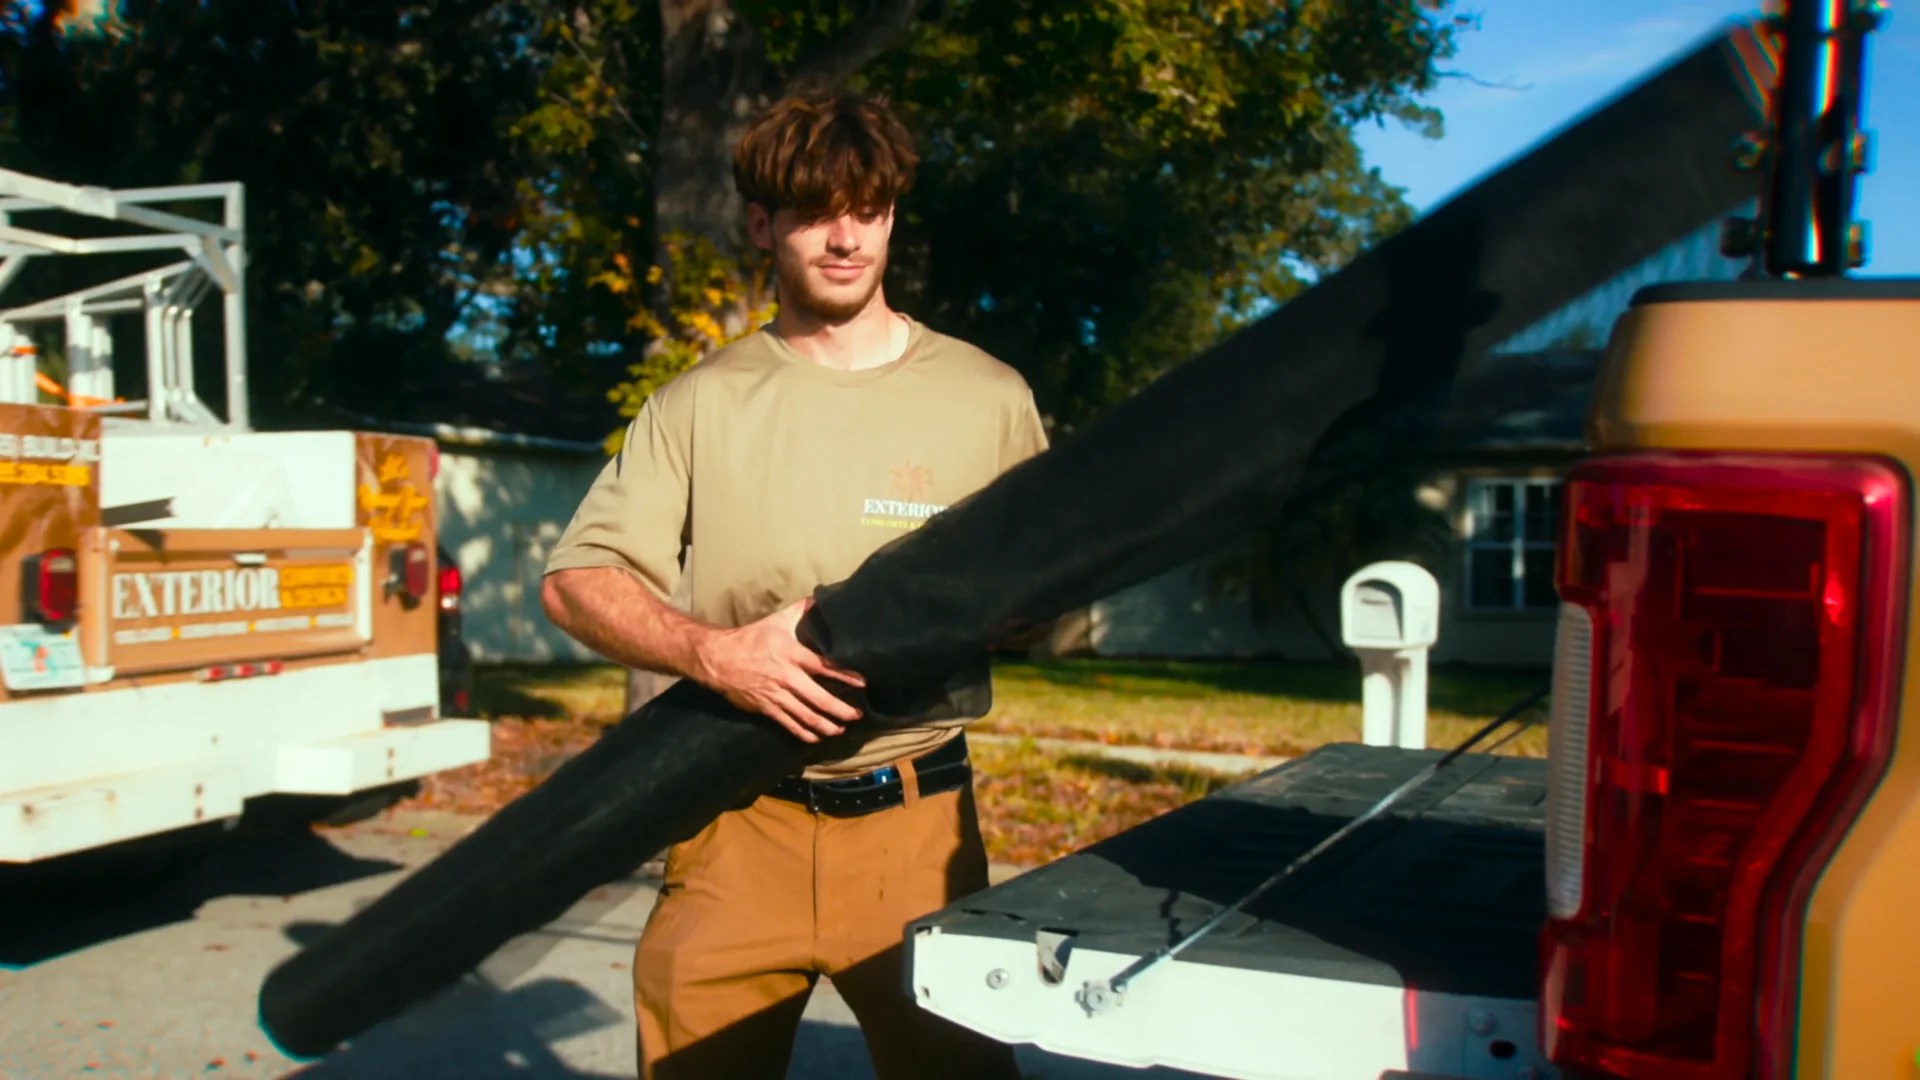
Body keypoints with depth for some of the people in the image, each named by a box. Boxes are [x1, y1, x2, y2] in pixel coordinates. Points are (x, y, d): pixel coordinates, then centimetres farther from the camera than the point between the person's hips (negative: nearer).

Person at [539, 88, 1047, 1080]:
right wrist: (714, 651, -17)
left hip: (916, 823, 0)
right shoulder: (700, 403, 4)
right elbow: (575, 581, 0)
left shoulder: (987, 398, 3)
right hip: (736, 824, 1)